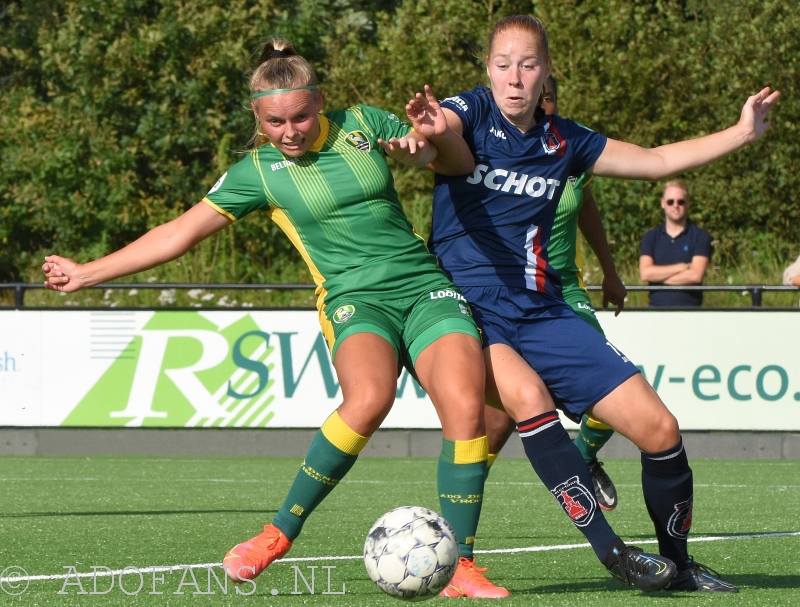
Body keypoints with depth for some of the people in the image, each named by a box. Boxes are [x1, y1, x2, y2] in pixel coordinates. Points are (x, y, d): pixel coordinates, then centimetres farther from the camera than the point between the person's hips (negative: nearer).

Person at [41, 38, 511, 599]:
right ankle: (279, 534, -19)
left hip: (427, 287, 3)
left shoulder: (363, 125, 8)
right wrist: (86, 273, 5)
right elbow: (180, 233, 6)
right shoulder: (258, 171, 3)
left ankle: (462, 569, -15)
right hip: (355, 299, -3)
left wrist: (437, 136, -7)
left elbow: (461, 165, 16)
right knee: (369, 397, -35)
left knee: (465, 405, -23)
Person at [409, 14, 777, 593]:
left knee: (658, 427, -4)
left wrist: (742, 133, 11)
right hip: (466, 309, -5)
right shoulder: (471, 113, -6)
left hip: (541, 312, 5)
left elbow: (658, 161, 19)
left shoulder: (563, 141, 9)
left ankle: (678, 563, 19)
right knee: (527, 392, -37)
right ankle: (611, 551, -30)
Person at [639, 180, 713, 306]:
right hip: (657, 307, 2)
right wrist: (683, 267, -6)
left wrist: (658, 276, -3)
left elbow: (696, 275, -8)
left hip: (689, 309, -2)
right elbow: (645, 273, -2)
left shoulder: (700, 236, 4)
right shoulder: (651, 237, 12)